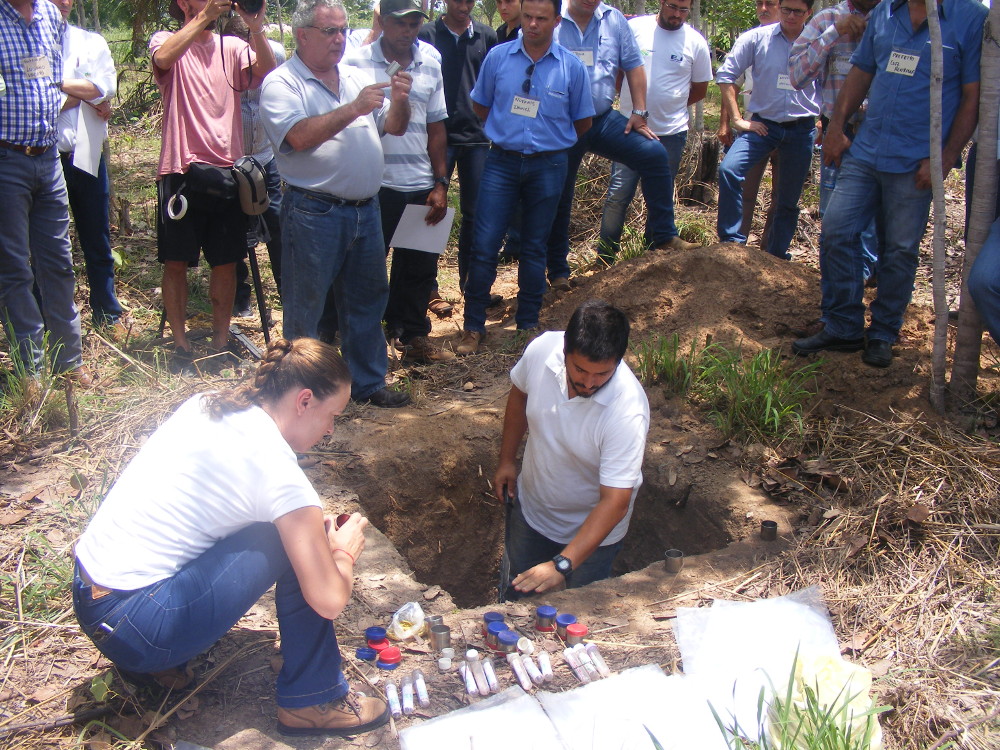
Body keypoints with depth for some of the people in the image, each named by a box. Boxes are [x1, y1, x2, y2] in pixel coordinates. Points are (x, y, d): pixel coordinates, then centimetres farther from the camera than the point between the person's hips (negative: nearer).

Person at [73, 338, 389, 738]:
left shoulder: (203, 405, 4)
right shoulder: (277, 470, -18)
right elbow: (329, 600, -18)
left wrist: (310, 525, 15)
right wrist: (344, 552, 4)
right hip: (132, 630, -8)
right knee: (297, 545, -7)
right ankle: (312, 701, 6)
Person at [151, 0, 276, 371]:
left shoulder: (232, 48, 11)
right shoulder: (166, 42, 3)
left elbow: (268, 73, -8)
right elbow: (163, 58, -22)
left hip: (226, 171, 3)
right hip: (181, 170, -3)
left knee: (226, 261, 8)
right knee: (176, 261, 3)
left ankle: (221, 339, 22)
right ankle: (180, 343, 16)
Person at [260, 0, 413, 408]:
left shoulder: (357, 77, 13)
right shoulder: (281, 83, -6)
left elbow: (395, 127, 11)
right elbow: (298, 137, -22)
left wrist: (399, 99, -9)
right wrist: (353, 108, -24)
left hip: (365, 209, 6)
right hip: (313, 213, -6)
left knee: (367, 299, 15)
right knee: (306, 305, 4)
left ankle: (368, 382, 28)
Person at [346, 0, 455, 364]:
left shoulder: (431, 66, 9)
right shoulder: (357, 64, -5)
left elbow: (436, 128, 11)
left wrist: (440, 184, 7)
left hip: (420, 185, 4)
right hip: (374, 185, -4)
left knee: (420, 266, 12)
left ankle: (414, 336, 28)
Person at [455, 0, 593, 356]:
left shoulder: (572, 67, -2)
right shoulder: (497, 57, 0)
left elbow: (583, 121, 9)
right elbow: (481, 106, 12)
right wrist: (508, 132, 12)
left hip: (547, 167, 0)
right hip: (502, 162, 0)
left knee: (534, 247, 10)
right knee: (484, 244, -5)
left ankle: (528, 324, 22)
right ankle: (473, 326, 6)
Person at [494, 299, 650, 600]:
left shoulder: (628, 412, -37)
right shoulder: (542, 348, -24)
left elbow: (615, 503, -35)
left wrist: (562, 565, -41)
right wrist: (506, 460, 5)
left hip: (591, 528, -4)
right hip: (528, 507, 4)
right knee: (513, 595, 26)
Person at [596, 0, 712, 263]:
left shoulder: (695, 42, 0)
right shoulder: (634, 28, -2)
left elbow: (700, 89, 11)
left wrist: (670, 108, 7)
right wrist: (633, 102, 3)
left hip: (671, 134, 1)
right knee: (618, 194, -4)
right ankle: (604, 258, 6)